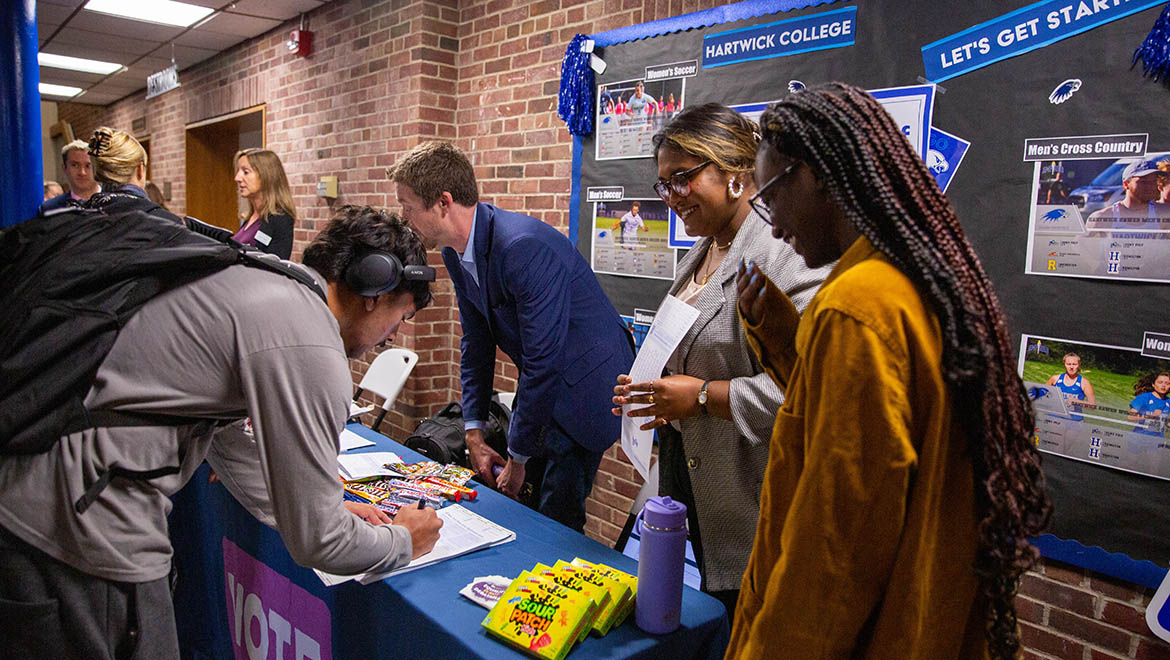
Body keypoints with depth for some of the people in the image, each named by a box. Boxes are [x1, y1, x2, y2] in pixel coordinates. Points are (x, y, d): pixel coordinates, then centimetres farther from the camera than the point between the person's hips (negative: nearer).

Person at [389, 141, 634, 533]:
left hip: (585, 386, -8)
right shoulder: (455, 252, -1)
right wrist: (474, 433, 3)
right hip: (539, 385, 8)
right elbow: (476, 343, 8)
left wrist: (518, 458, -17)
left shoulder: (525, 246, -30)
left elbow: (544, 362, -27)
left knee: (554, 516, -6)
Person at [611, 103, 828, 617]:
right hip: (688, 472, 9)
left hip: (749, 492, -9)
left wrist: (705, 397, -20)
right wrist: (651, 392, 7)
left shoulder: (785, 254, -19)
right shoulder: (698, 257, 13)